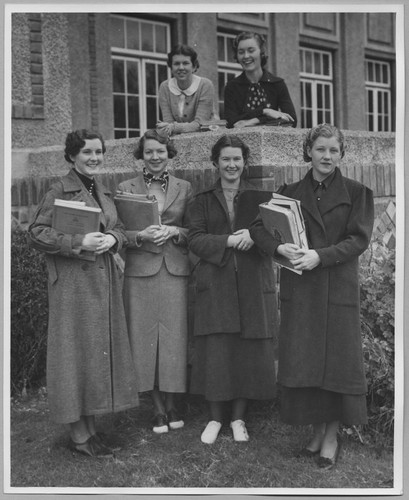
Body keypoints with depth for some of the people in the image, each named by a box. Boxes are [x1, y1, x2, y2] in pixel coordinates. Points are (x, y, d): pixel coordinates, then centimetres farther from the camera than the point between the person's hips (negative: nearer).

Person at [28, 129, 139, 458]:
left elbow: (118, 228, 19)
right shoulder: (61, 191, -8)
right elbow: (36, 233, -12)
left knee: (101, 350, 10)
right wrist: (79, 242, -20)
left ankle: (91, 427, 22)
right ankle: (78, 434, 9)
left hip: (104, 281, 7)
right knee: (77, 351, -2)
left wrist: (113, 238, -4)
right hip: (74, 282, -7)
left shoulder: (103, 192, 14)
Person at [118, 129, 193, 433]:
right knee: (146, 336, 1)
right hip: (140, 272, 0)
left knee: (174, 336, 1)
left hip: (176, 271, 1)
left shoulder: (184, 188, 9)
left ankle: (172, 403, 15)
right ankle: (158, 407, 12)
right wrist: (141, 235, -15)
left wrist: (174, 231, -10)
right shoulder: (126, 189, 6)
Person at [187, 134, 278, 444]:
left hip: (253, 283, 0)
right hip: (215, 284, 0)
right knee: (215, 350, -2)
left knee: (249, 350, 1)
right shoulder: (203, 201, 11)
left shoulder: (261, 196, 11)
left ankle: (239, 418, 14)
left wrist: (253, 235, -18)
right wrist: (229, 240, -15)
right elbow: (195, 239, -1)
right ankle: (215, 418, 11)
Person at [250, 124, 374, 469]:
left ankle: (332, 435, 14)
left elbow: (359, 239, -5)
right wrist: (279, 247, -17)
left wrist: (320, 255, -18)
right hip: (299, 289, 2)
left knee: (337, 359, 0)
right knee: (304, 360, 4)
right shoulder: (289, 193, 10)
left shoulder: (357, 193, 4)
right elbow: (258, 227, 3)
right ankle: (318, 430, 20)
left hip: (339, 288, -2)